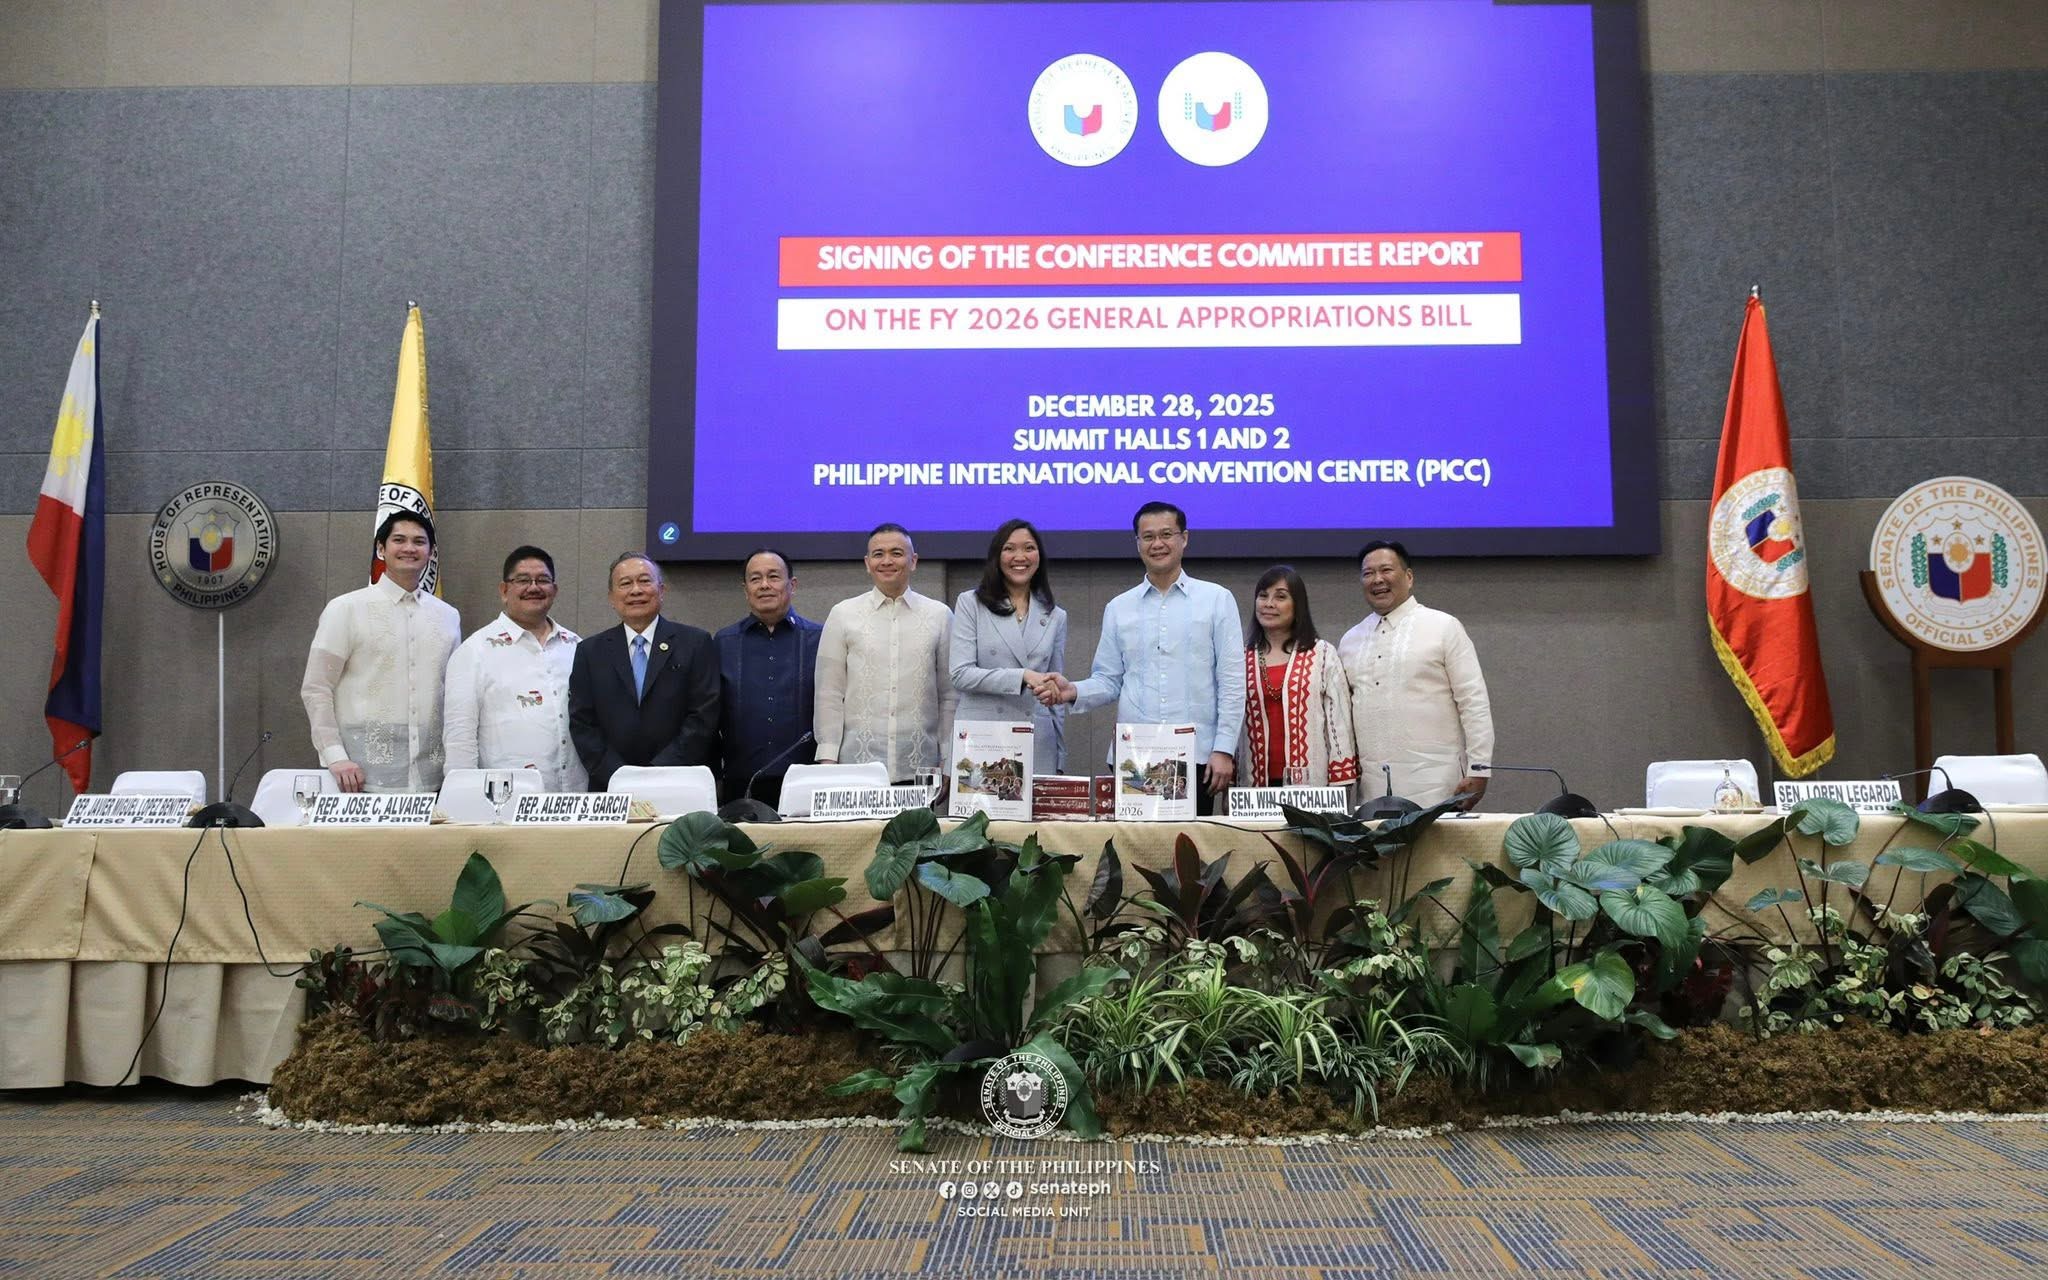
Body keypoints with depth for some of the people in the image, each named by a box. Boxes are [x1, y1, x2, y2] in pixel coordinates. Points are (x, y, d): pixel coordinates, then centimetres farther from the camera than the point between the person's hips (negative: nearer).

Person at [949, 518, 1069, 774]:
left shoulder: (1055, 617, 15)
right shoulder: (971, 604, 6)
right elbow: (961, 674, -5)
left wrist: (1060, 762, 13)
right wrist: (1022, 676, -15)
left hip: (1037, 746, 2)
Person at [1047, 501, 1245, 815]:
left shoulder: (1217, 600, 4)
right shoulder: (1118, 609, 12)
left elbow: (1232, 682, 0)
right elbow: (1108, 681, 11)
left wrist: (1224, 750, -6)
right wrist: (1075, 692, -9)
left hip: (1196, 756, -2)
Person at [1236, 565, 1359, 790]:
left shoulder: (1323, 654, 3)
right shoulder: (1242, 658, 10)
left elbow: (1339, 721, 1)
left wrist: (1339, 784, -4)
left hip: (1309, 782, -2)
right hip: (1256, 782, 2)